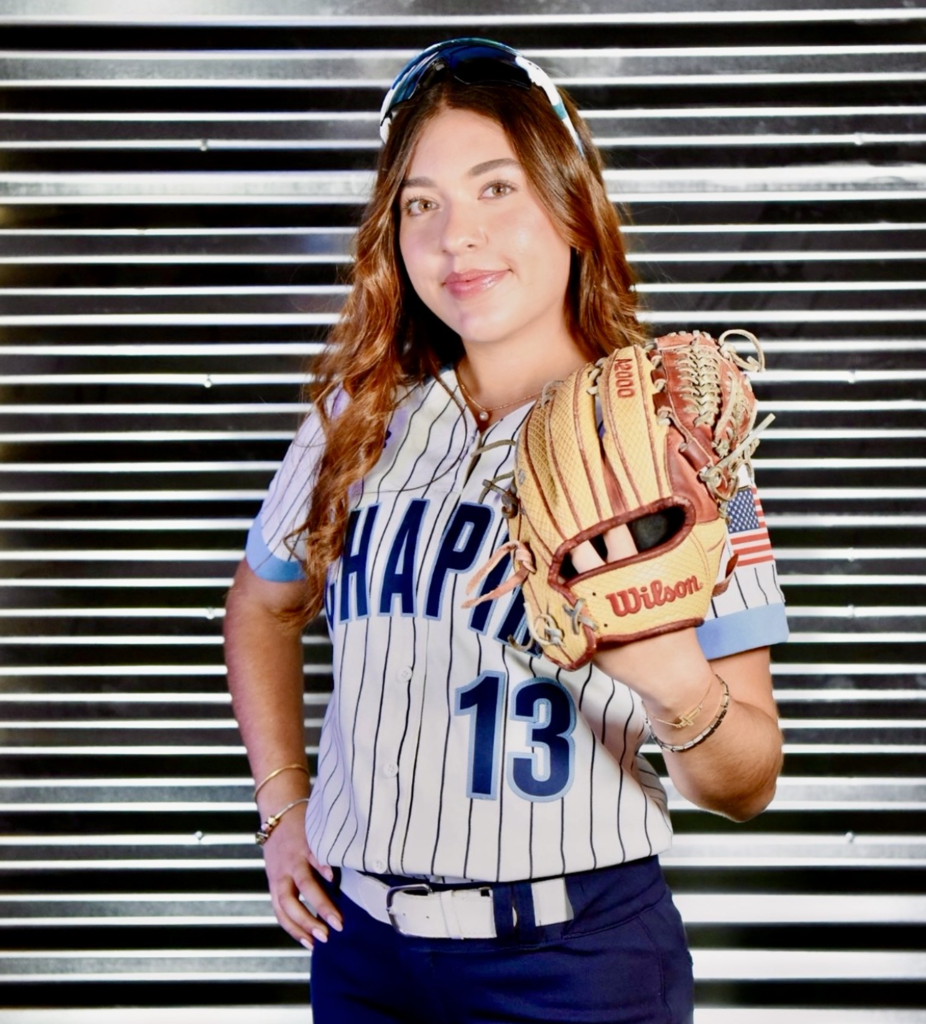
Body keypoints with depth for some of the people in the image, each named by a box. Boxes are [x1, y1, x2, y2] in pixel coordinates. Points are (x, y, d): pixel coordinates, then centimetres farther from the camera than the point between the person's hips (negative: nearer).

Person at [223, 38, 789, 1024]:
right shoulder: (360, 421, 2)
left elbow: (746, 786, -8)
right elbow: (262, 608, 20)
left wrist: (680, 690, -29)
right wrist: (282, 809, 11)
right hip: (361, 945, 3)